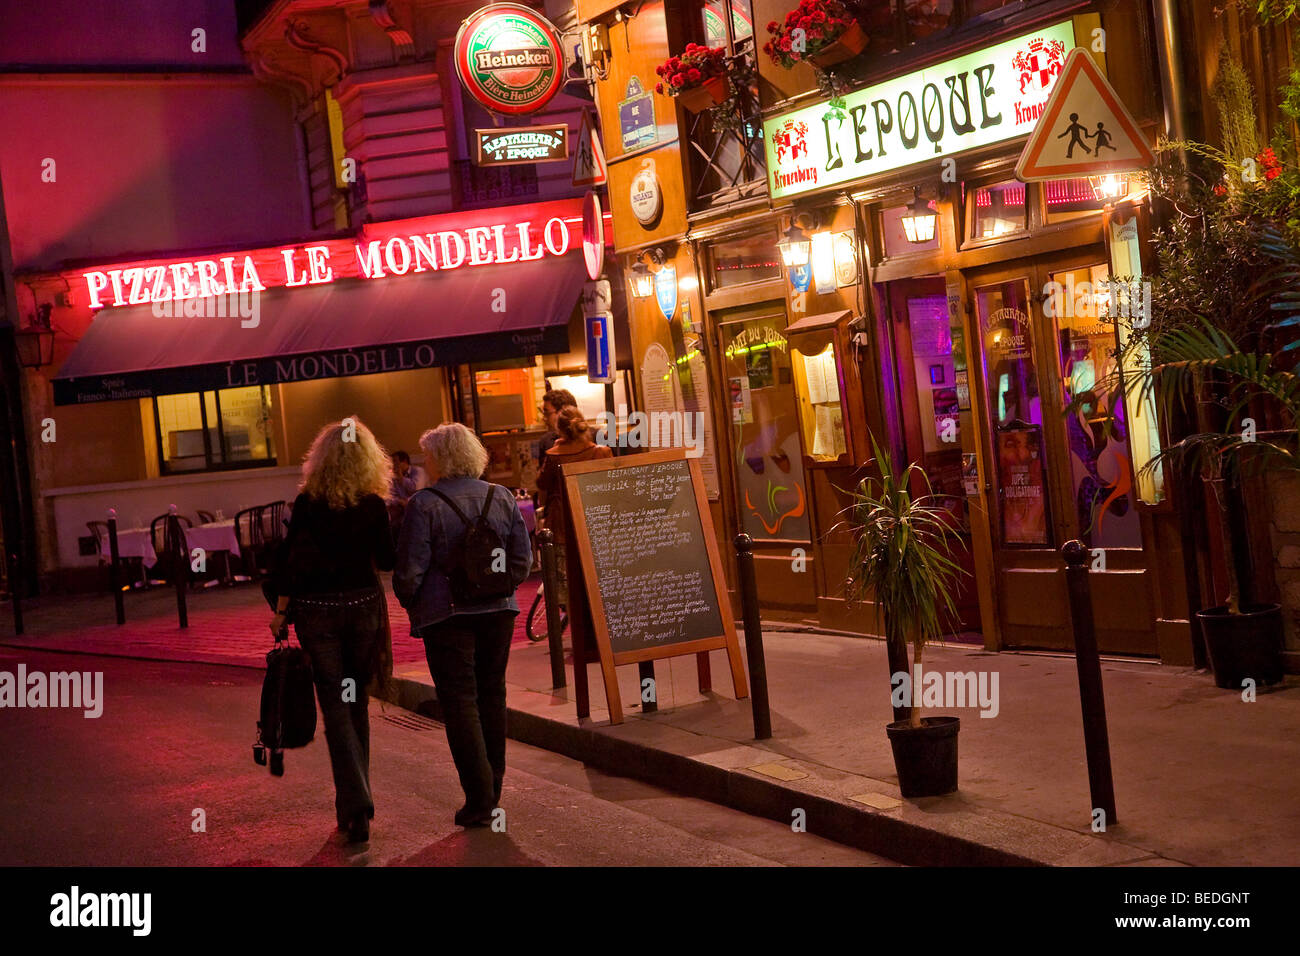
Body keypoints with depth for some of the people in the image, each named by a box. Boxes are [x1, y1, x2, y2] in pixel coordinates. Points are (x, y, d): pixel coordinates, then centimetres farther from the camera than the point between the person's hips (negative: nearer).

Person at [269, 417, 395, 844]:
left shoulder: (308, 502, -7)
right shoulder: (373, 505, -6)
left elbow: (289, 558, -7)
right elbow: (387, 561, -1)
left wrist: (282, 610, 2)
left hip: (316, 610, -1)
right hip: (363, 606, 2)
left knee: (335, 707, 1)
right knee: (357, 702, 16)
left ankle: (357, 801, -14)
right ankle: (352, 802, 24)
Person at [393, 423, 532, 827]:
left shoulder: (424, 505, -12)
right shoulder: (502, 497, 3)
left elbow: (410, 570, -11)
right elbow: (523, 558, 4)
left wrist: (410, 603, 6)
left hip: (446, 613, -5)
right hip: (498, 611, 5)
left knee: (459, 700, 0)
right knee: (492, 695, 16)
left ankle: (479, 799, -2)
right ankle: (492, 790, 23)